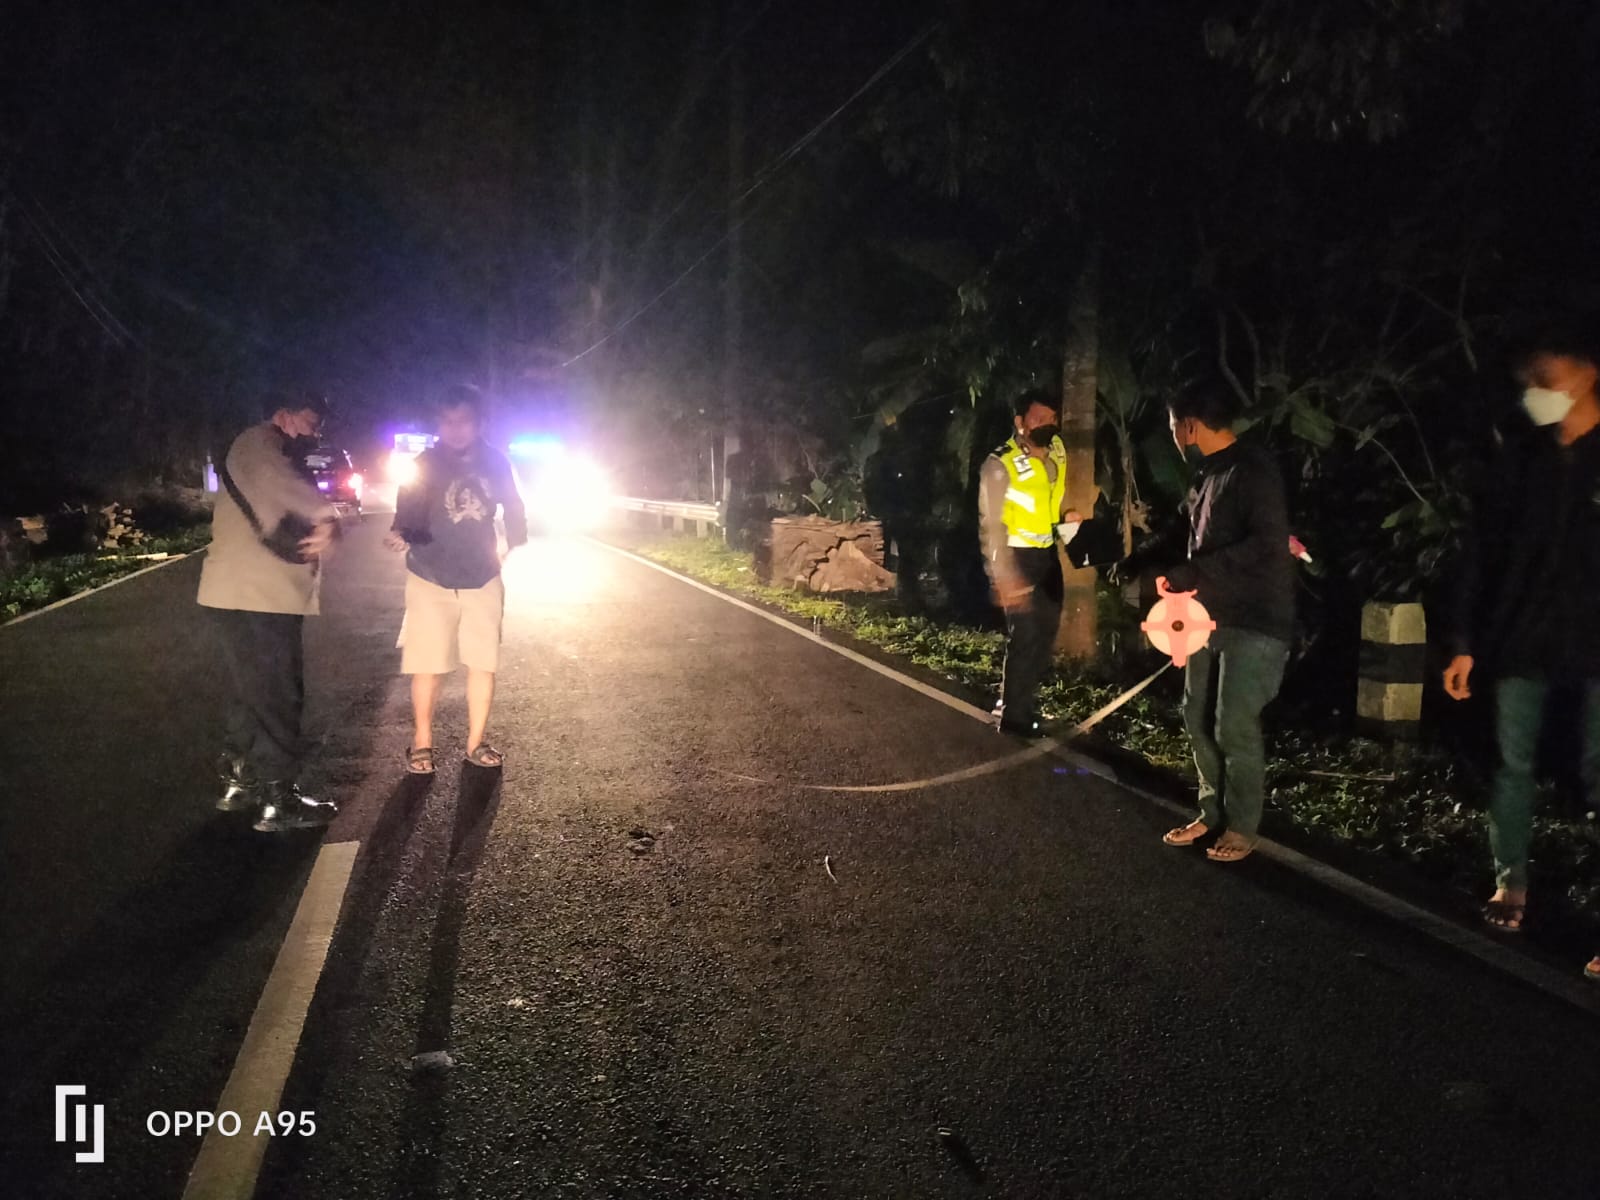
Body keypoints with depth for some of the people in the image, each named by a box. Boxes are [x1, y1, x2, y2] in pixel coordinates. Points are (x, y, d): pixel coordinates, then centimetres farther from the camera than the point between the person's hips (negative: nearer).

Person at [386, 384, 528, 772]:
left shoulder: (496, 462, -4)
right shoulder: (425, 464, -11)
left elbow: (513, 507, 10)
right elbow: (408, 512, -19)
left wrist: (516, 545, -1)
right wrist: (400, 533, -39)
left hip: (483, 579, 2)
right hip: (430, 579, -2)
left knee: (483, 663, 7)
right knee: (427, 666, 2)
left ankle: (476, 742, 21)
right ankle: (422, 742, 19)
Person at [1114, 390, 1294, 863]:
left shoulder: (1254, 470, -15)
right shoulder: (1206, 473, 13)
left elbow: (1267, 543, -25)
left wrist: (1191, 574, -25)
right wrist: (1137, 560, 27)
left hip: (1255, 621, -9)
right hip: (1211, 617, 9)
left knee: (1235, 725, -6)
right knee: (1198, 718, 11)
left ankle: (1242, 826, 10)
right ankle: (1212, 812, 24)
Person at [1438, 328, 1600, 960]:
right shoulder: (1520, 455, 6)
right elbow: (1480, 550, 6)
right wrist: (1462, 641, 2)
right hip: (1520, 639, 3)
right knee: (1513, 764, 8)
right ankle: (1511, 884, 20)